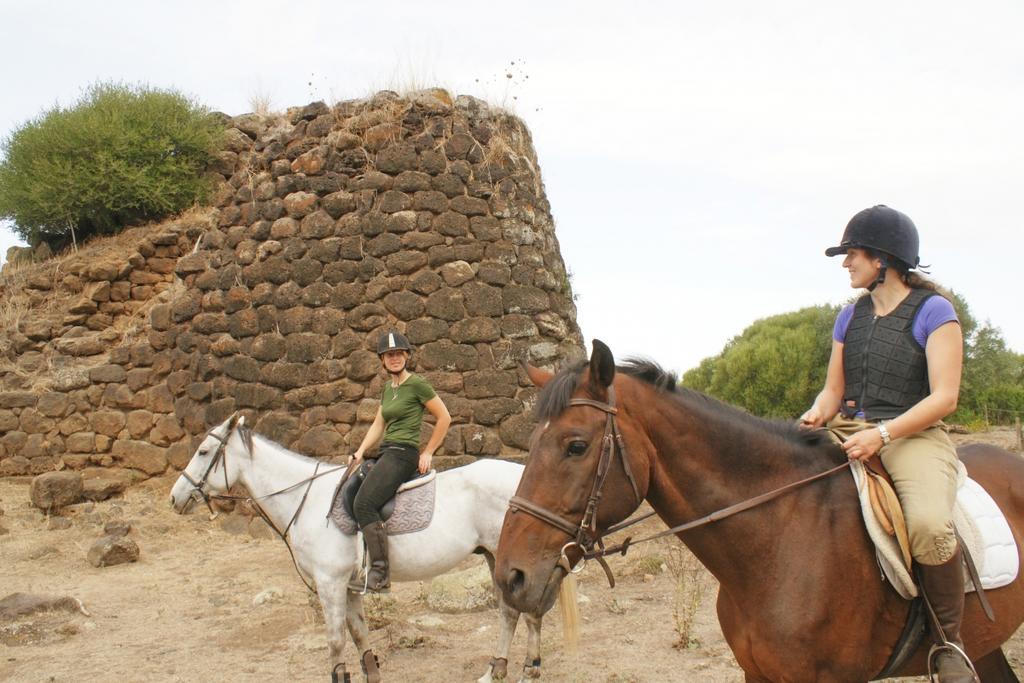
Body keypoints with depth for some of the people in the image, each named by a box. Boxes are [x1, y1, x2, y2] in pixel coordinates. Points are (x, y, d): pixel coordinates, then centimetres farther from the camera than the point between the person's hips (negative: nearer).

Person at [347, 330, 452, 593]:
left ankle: (380, 574, -23)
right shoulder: (387, 387, 17)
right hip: (384, 454, 9)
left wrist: (428, 453, -5)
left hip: (403, 455, -9)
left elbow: (444, 418, -6)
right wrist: (361, 451, 7)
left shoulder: (417, 384, -8)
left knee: (364, 503, -24)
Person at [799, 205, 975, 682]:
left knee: (929, 525, -35)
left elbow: (944, 397, -10)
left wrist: (882, 433, -22)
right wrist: (817, 415, -6)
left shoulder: (933, 312, -3)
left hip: (914, 437, -6)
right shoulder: (851, 317, 15)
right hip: (848, 434, 7)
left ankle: (949, 639, -10)